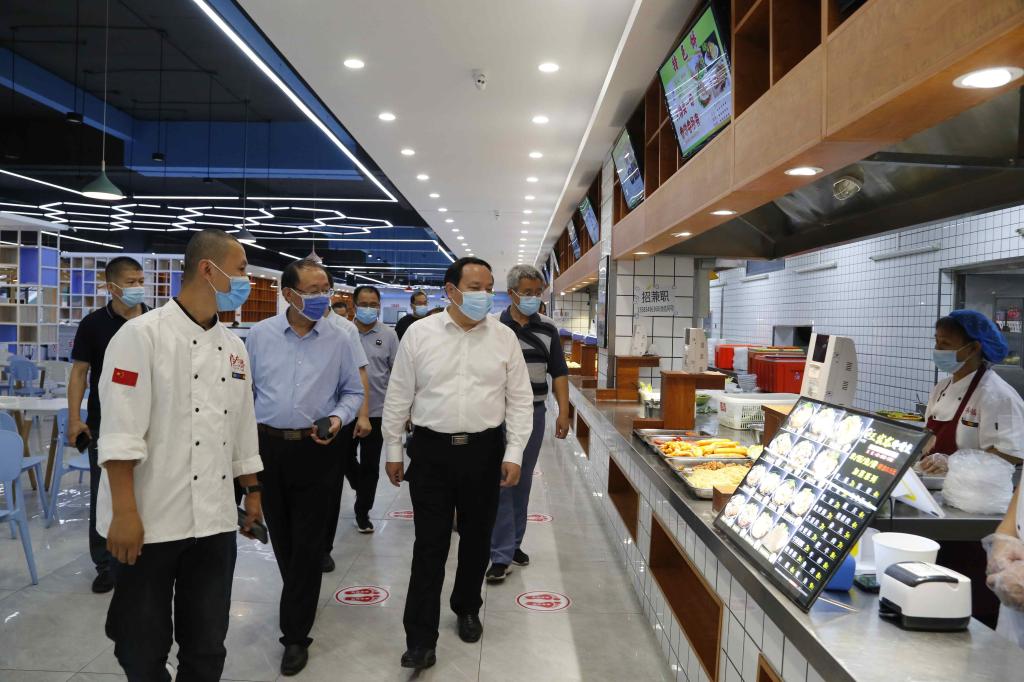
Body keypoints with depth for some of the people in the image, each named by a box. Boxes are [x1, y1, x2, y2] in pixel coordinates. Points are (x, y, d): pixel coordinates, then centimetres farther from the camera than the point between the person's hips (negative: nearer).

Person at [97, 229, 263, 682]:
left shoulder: (233, 346, 10)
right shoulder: (143, 334, -10)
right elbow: (120, 431, -15)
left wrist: (252, 491, 18)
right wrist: (125, 512, -18)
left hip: (215, 521, 6)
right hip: (151, 521, -5)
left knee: (207, 644, 15)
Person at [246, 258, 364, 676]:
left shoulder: (337, 340, -2)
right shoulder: (260, 334, 0)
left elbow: (353, 391, 6)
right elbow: (245, 389, 7)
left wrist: (339, 418, -13)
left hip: (314, 450, -2)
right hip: (267, 445, 2)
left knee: (307, 543, 1)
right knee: (281, 537, 16)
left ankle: (296, 634, 12)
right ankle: (301, 599, 41)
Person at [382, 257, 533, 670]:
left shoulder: (505, 338, 0)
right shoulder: (420, 333, -3)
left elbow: (520, 400, 1)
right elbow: (398, 397, 3)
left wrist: (514, 454, -4)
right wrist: (393, 450, 4)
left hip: (484, 451, 2)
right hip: (431, 450, -1)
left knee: (476, 538, 14)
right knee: (430, 544, 2)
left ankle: (467, 610, 37)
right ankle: (421, 637, 10)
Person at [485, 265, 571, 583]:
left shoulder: (548, 329, 4)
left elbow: (558, 372, 7)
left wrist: (563, 412, 0)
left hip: (534, 413, 4)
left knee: (523, 482, 14)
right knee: (500, 483, -4)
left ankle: (514, 543, 28)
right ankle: (501, 555, 2)